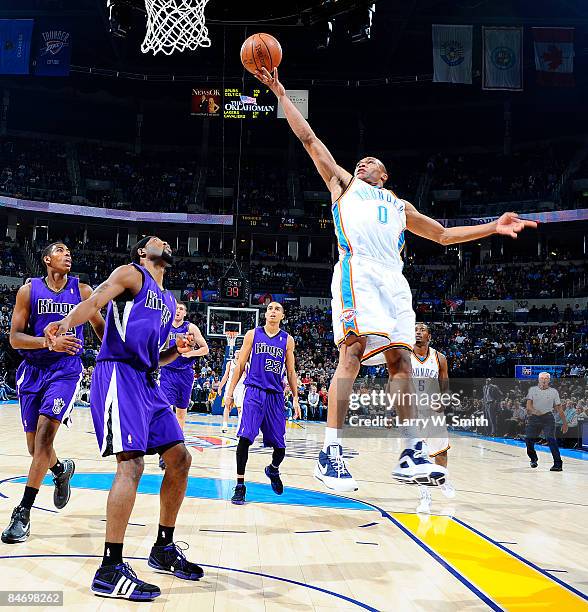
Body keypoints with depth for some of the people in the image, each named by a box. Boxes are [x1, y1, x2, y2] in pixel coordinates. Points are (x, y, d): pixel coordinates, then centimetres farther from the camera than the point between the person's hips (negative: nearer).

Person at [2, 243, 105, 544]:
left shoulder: (82, 290, 2)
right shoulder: (29, 290, 1)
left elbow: (101, 327, 15)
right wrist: (49, 341, -20)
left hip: (66, 370, -2)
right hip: (32, 370, 2)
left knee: (44, 435, -18)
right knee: (34, 445, 8)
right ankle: (62, 469, 42)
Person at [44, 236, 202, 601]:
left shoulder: (169, 301, 25)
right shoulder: (131, 274, 4)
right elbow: (95, 302, -14)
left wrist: (177, 350, 9)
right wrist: (65, 323, -34)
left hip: (148, 381, 9)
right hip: (118, 373, -9)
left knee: (180, 459, 8)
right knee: (132, 463, -19)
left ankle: (164, 548, 21)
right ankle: (110, 572, -15)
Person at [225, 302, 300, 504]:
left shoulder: (287, 340, 8)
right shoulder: (252, 335, 5)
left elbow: (290, 372, 12)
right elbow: (240, 366, 6)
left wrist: (295, 398, 7)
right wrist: (230, 392, 1)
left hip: (276, 395, 2)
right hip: (254, 391, -2)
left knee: (279, 446, 5)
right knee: (245, 438, -16)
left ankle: (273, 470, 38)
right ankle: (240, 485, -6)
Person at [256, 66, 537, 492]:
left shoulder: (399, 206, 35)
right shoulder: (342, 182, 27)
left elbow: (443, 235, 36)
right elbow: (308, 138, 25)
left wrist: (492, 228, 26)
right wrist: (280, 92, 23)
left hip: (393, 278, 5)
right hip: (357, 270, -4)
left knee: (400, 358, -2)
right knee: (354, 351, -20)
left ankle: (412, 455, -1)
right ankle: (331, 454, -21)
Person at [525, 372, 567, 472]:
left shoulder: (553, 391, 6)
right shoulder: (532, 390, 6)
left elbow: (559, 408, 8)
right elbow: (528, 405, -4)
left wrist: (564, 423, 6)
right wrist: (534, 411, -26)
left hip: (548, 418, -2)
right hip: (534, 418, 2)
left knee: (551, 439, -18)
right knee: (528, 439, 1)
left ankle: (558, 463, -16)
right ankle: (534, 459, 29)